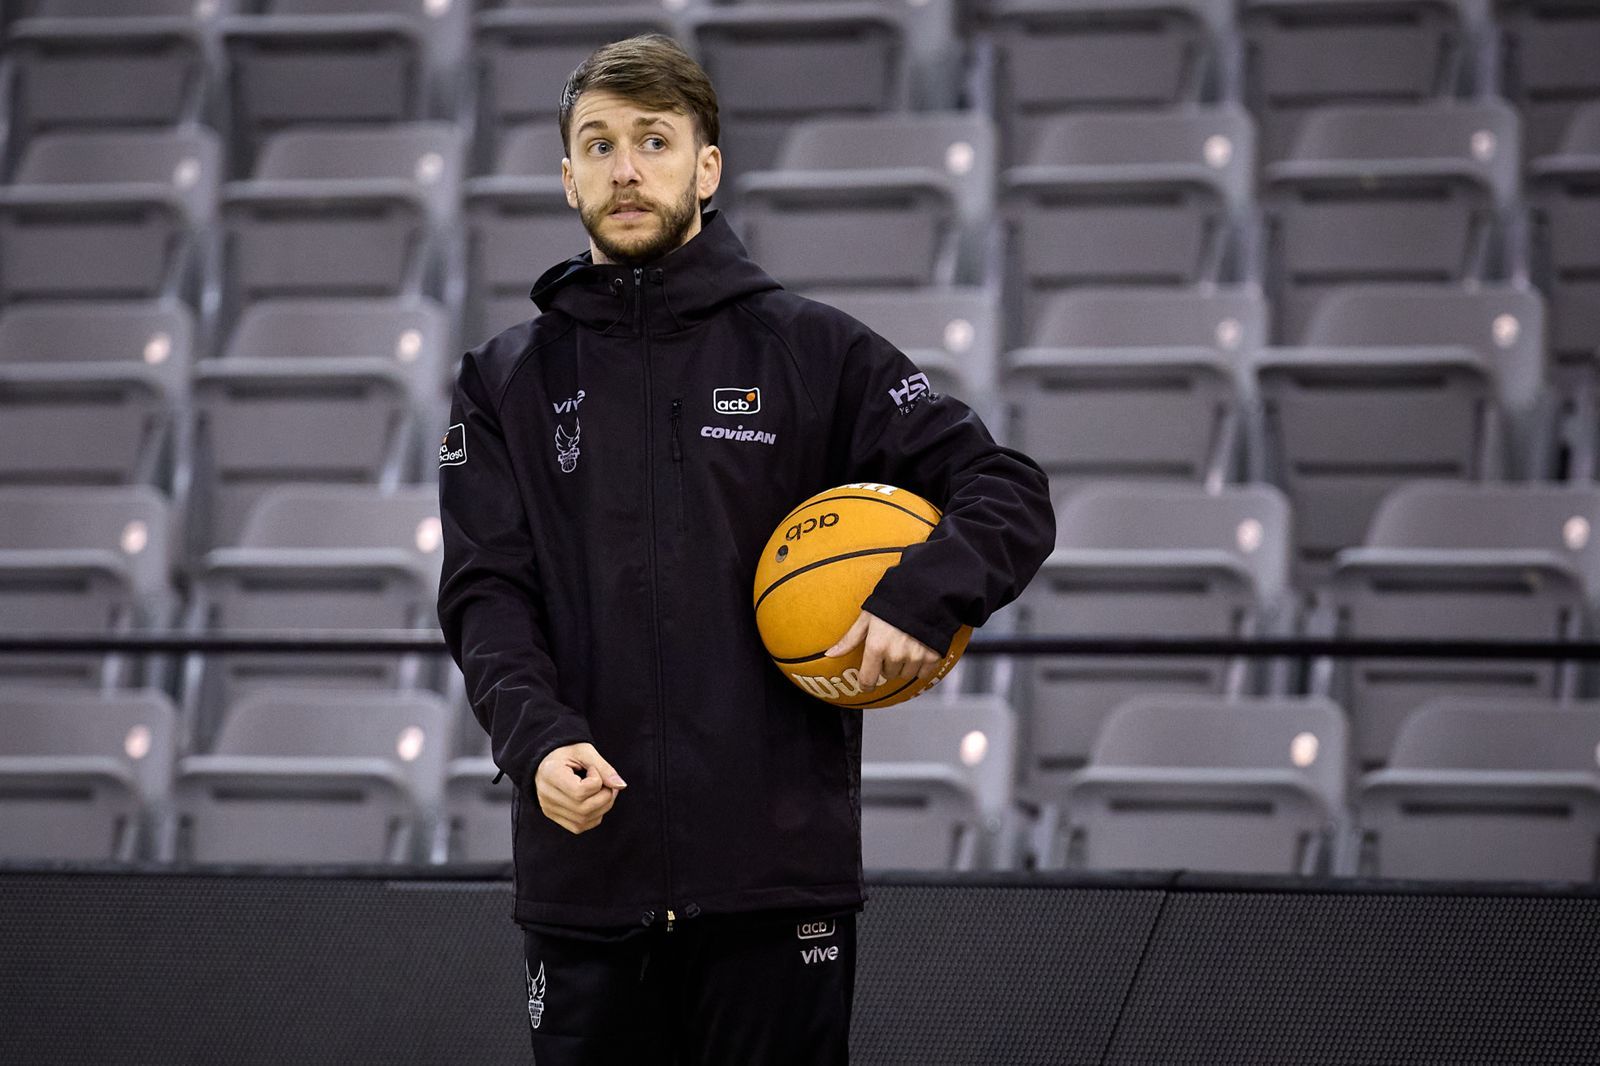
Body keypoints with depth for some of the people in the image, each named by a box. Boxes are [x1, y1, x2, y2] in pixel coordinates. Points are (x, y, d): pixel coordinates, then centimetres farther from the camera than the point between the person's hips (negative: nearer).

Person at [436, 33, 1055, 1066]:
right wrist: (536, 736, -17)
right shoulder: (510, 381, 11)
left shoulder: (813, 351, 6)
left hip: (781, 868, -1)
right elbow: (487, 594, 3)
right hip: (585, 871, 1)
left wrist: (923, 599, -17)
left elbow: (1011, 495, 3)